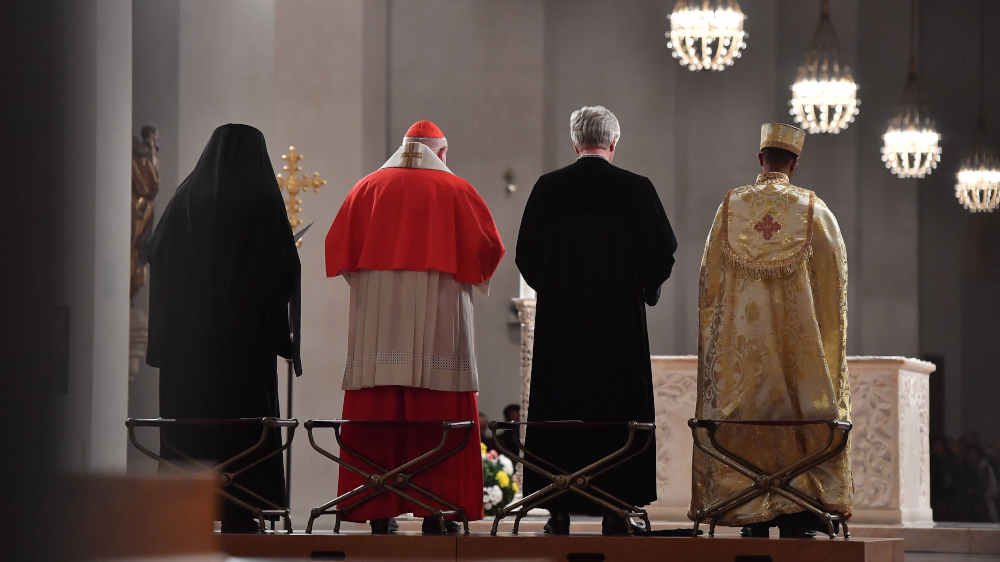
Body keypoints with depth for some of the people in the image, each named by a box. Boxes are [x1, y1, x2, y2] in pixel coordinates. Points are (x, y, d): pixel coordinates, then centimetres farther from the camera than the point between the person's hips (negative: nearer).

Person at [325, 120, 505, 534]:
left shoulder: (369, 186, 11)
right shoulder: (456, 190, 6)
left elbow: (338, 244, 7)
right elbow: (489, 247, 2)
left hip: (377, 316, 2)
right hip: (438, 313, -2)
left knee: (377, 412, 1)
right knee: (439, 413, -2)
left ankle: (379, 514, -3)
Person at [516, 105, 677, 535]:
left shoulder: (549, 187, -1)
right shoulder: (637, 189, -4)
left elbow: (526, 253, 0)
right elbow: (664, 250, -3)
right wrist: (642, 289, 15)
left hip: (559, 320, 1)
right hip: (620, 322, -1)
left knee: (558, 417, 6)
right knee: (618, 418, 5)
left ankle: (559, 512, 4)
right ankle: (615, 510, 2)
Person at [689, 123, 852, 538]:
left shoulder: (730, 206, 2)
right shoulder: (815, 210, 0)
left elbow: (709, 275, 5)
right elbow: (835, 282, 2)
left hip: (740, 345, 1)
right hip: (800, 342, -1)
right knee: (799, 423, 1)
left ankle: (752, 526, -1)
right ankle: (798, 524, -4)